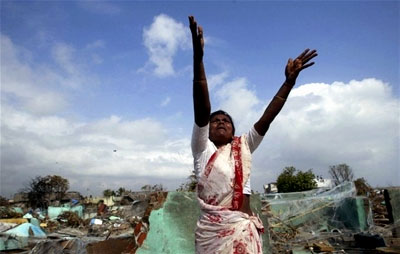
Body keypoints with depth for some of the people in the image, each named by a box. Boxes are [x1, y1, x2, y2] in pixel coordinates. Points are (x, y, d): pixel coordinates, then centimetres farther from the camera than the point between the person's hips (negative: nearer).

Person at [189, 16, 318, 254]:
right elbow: (201, 110, -9)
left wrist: (290, 80, -1)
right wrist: (198, 58, -20)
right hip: (212, 229, -3)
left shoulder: (244, 147, 13)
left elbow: (267, 117, 5)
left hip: (245, 230, 3)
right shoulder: (203, 149, 4)